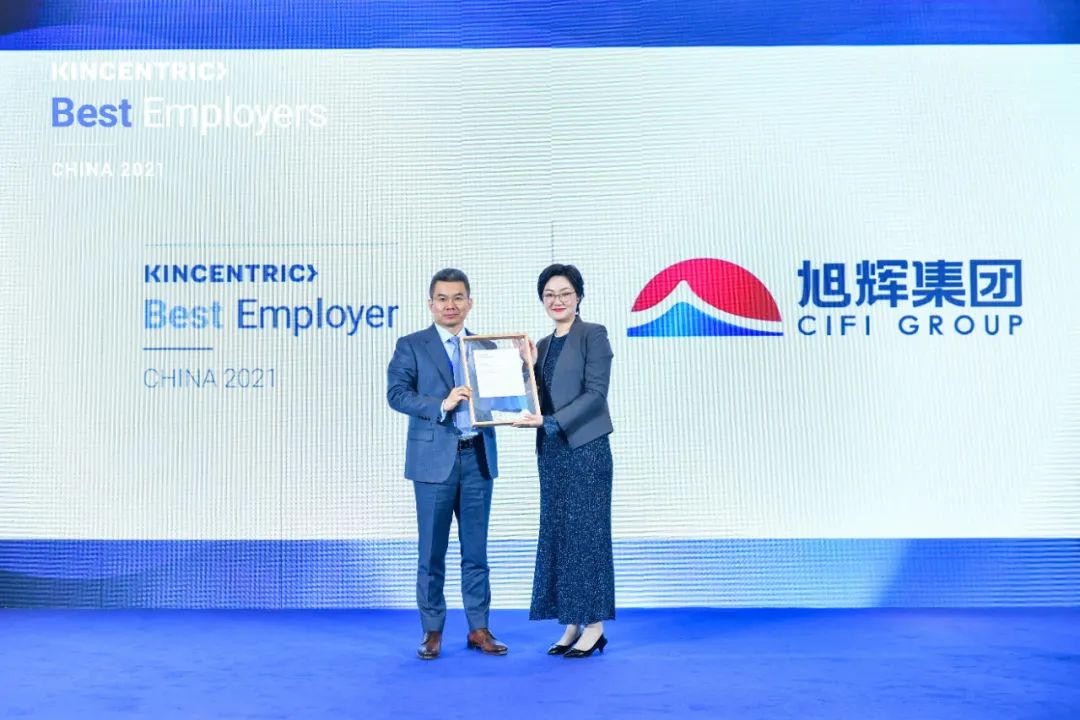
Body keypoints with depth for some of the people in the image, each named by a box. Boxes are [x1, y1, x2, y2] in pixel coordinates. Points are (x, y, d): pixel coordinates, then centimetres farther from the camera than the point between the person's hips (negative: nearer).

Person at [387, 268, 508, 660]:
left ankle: (479, 628, 19)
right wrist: (441, 405, -22)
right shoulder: (411, 346, 2)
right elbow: (396, 393, -10)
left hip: (478, 457, 3)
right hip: (434, 458, -3)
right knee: (432, 551, 5)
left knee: (476, 549, 10)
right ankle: (432, 631, 16)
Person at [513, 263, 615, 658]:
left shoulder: (593, 334, -4)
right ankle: (573, 625, 17)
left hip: (586, 448, -7)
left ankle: (595, 627, 7)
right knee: (557, 534, 8)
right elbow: (538, 397, 14)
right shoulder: (543, 344, 16)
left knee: (587, 532, -2)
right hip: (551, 451, 7)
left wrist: (549, 421, -18)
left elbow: (596, 393, -13)